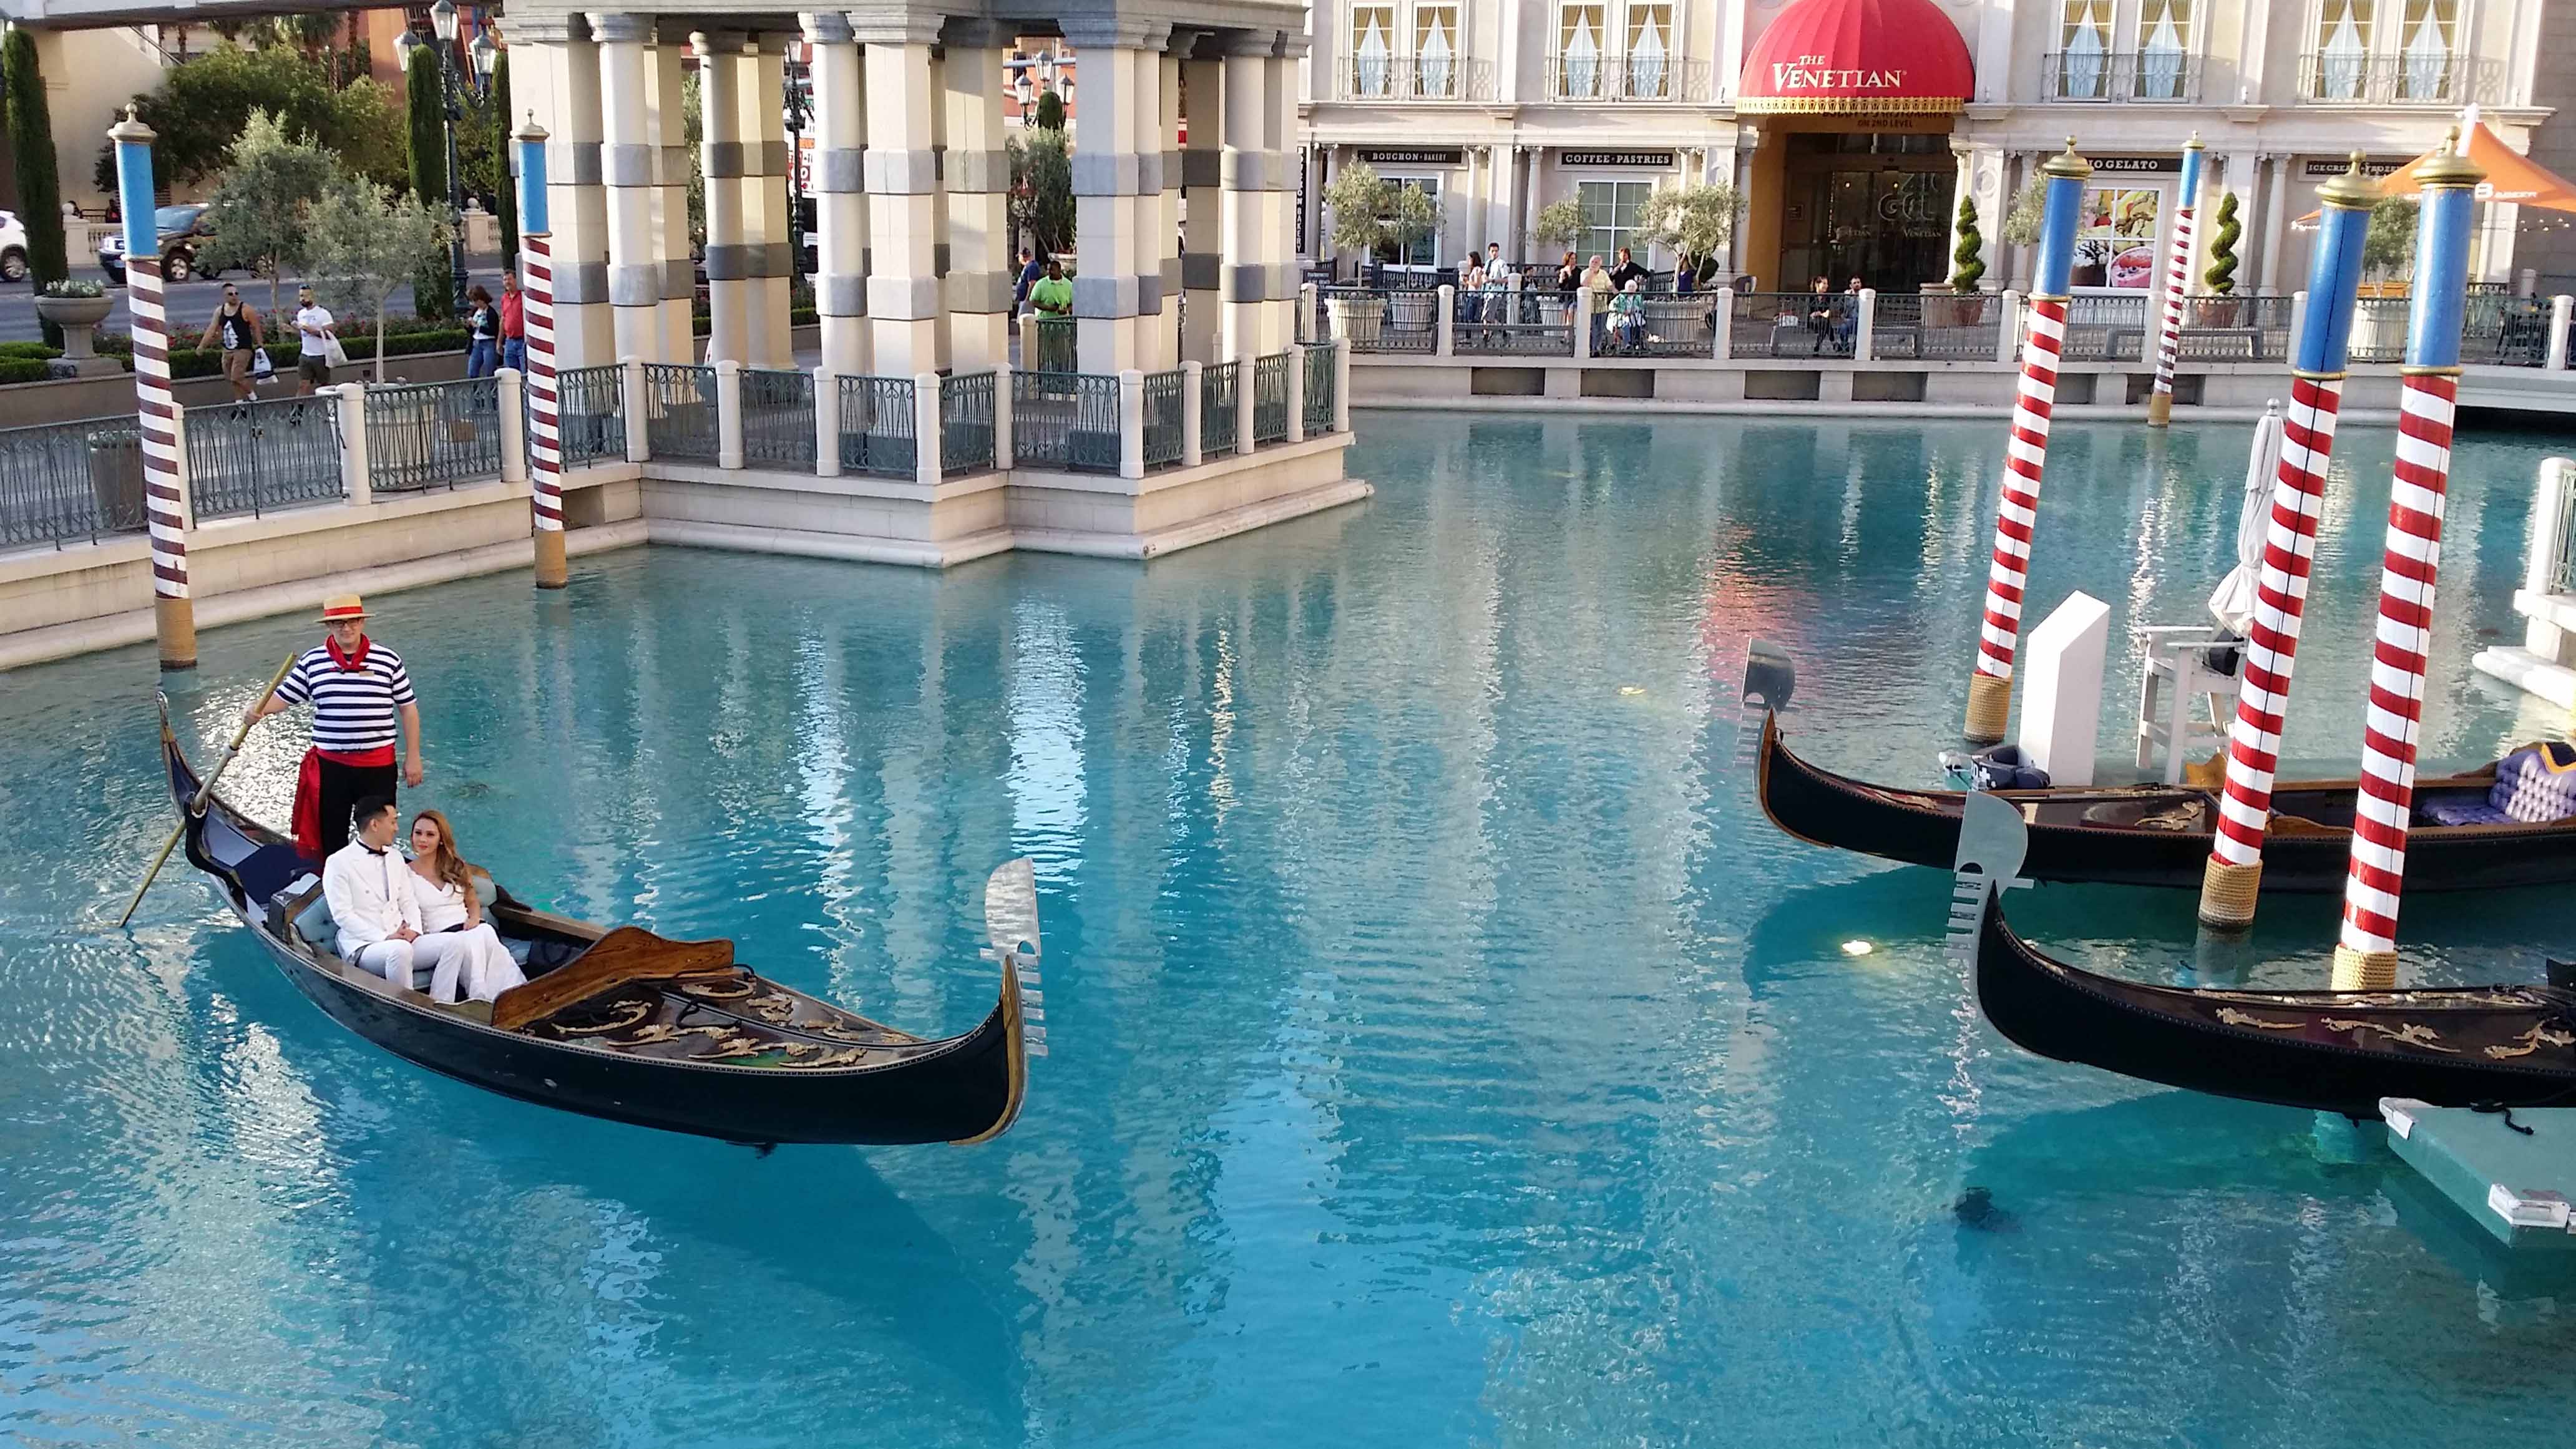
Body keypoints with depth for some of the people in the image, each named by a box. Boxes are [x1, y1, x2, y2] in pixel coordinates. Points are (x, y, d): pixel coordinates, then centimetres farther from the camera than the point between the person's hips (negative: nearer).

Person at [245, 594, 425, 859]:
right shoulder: (313, 661, 2)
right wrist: (257, 710, -15)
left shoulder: (388, 660, -2)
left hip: (378, 765, -1)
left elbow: (408, 708, 2)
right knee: (330, 837, 12)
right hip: (330, 765, 2)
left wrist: (413, 757, -1)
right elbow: (284, 696, 6)